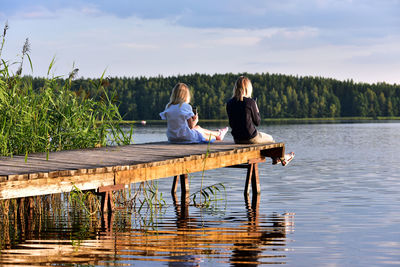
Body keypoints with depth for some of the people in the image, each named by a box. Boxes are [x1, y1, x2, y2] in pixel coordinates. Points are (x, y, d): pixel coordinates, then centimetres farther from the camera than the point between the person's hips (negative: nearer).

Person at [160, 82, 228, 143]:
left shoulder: (168, 107, 0)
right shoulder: (185, 106, -16)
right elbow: (191, 126, -14)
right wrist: (196, 120, 9)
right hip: (186, 137, -6)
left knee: (198, 127, 29)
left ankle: (218, 133, 51)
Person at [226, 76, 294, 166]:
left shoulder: (229, 103, -2)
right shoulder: (250, 102, -16)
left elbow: (231, 124, 5)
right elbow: (257, 122, -7)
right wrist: (257, 111, 8)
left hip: (237, 139, 6)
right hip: (250, 138, -6)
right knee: (270, 139, 26)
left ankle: (276, 158, 52)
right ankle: (282, 158, 49)